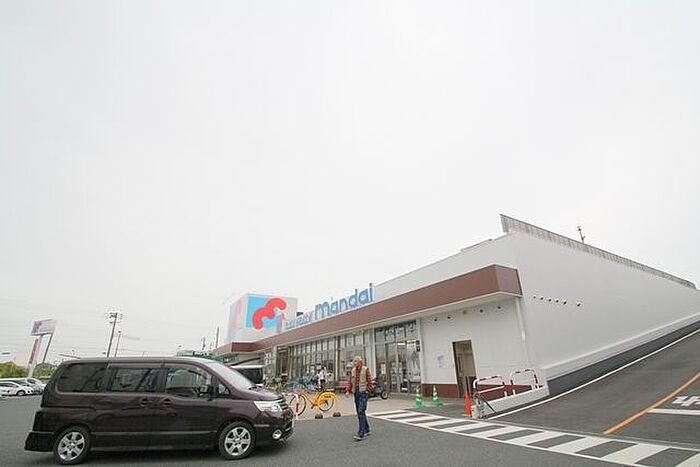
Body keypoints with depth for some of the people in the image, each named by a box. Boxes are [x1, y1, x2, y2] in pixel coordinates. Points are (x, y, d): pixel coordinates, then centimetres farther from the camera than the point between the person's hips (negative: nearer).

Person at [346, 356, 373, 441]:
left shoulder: (365, 370, -6)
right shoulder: (352, 371, 9)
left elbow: (370, 382, -5)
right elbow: (350, 382, 11)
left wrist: (366, 390, -10)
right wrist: (348, 391, -2)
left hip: (363, 393, -6)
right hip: (356, 393, 6)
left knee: (361, 412, -14)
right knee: (359, 413, 12)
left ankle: (361, 434, -13)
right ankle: (366, 430, 27)